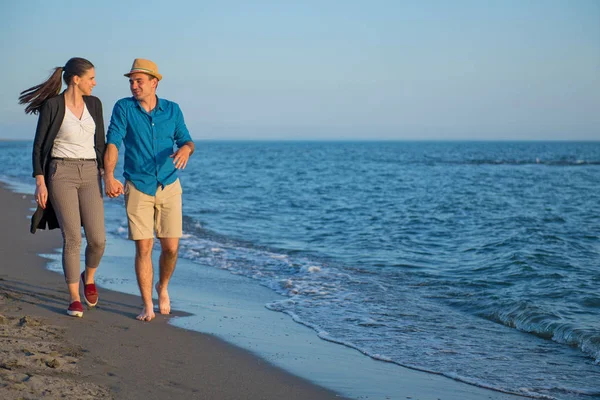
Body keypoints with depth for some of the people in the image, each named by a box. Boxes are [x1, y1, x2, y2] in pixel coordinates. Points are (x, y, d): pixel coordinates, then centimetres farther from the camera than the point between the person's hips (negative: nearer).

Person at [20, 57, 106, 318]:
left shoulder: (94, 104, 8)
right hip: (61, 174, -4)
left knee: (97, 239, -5)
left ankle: (88, 277, 26)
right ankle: (74, 298, 4)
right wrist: (40, 182, -11)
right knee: (72, 238, -9)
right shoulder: (52, 105, -6)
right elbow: (39, 146, -4)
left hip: (89, 175, 4)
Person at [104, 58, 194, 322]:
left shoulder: (172, 110, 3)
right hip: (138, 189, -2)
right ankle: (147, 307, 6)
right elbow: (113, 143, -12)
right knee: (143, 248, -4)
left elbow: (186, 141, 6)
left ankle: (163, 287, 30)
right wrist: (109, 176, -27)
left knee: (171, 247, 1)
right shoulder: (123, 108, -4)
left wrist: (185, 149, -20)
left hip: (169, 188, 2)